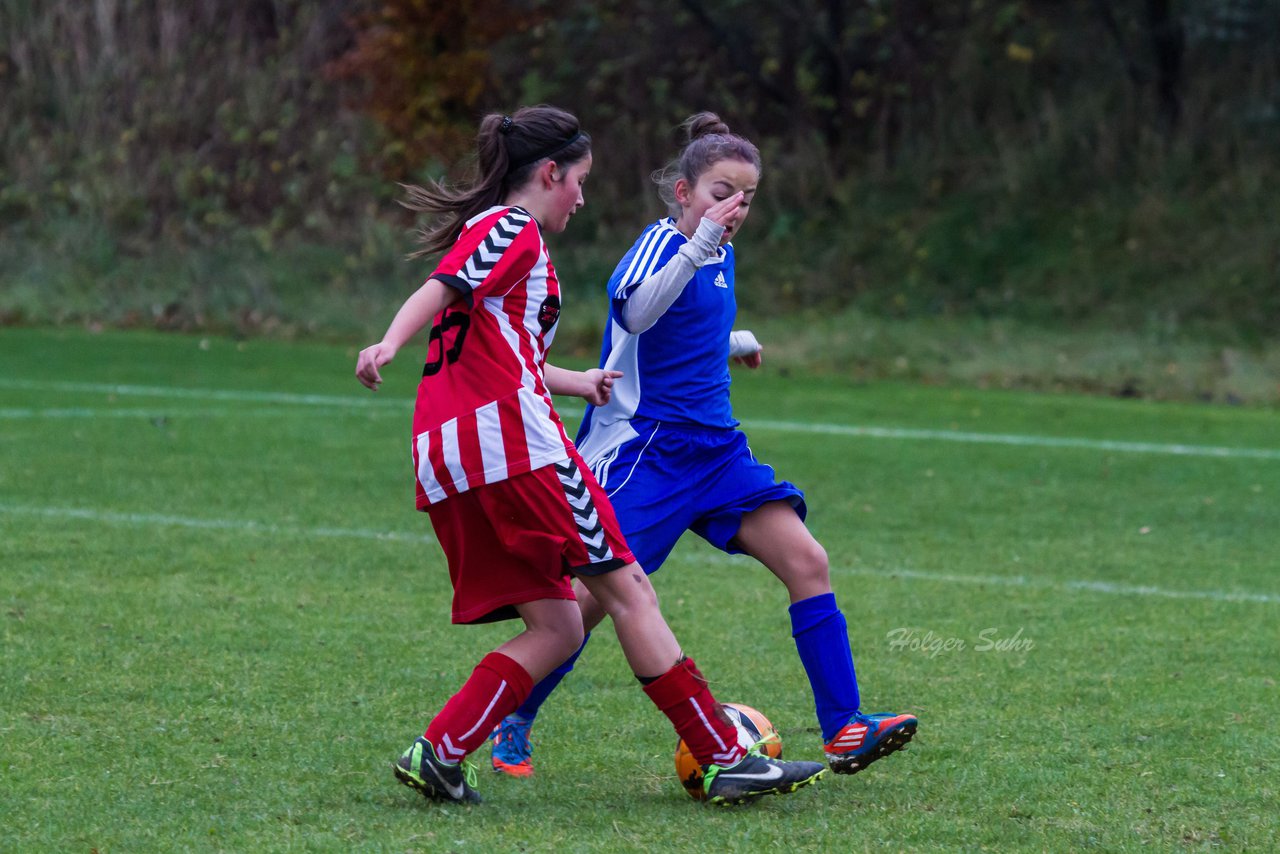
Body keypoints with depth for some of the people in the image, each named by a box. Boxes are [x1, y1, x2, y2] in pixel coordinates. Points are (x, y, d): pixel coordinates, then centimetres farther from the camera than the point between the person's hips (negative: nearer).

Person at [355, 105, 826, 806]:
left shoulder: (488, 232, 29)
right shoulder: (511, 230, 0)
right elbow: (440, 289, -18)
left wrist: (577, 382, 48)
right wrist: (390, 345, -34)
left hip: (445, 459, 9)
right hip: (512, 438, -9)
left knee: (555, 628, 6)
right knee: (626, 590, -5)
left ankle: (436, 754, -8)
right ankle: (726, 760, -4)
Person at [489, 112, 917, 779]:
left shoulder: (720, 255, 13)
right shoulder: (662, 243, -12)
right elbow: (636, 312, -36)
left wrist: (734, 342, 26)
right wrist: (699, 243, -41)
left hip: (714, 449, 8)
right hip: (644, 447, -8)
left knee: (806, 560, -6)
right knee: (595, 594, -8)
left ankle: (843, 730, -6)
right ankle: (512, 724, 11)